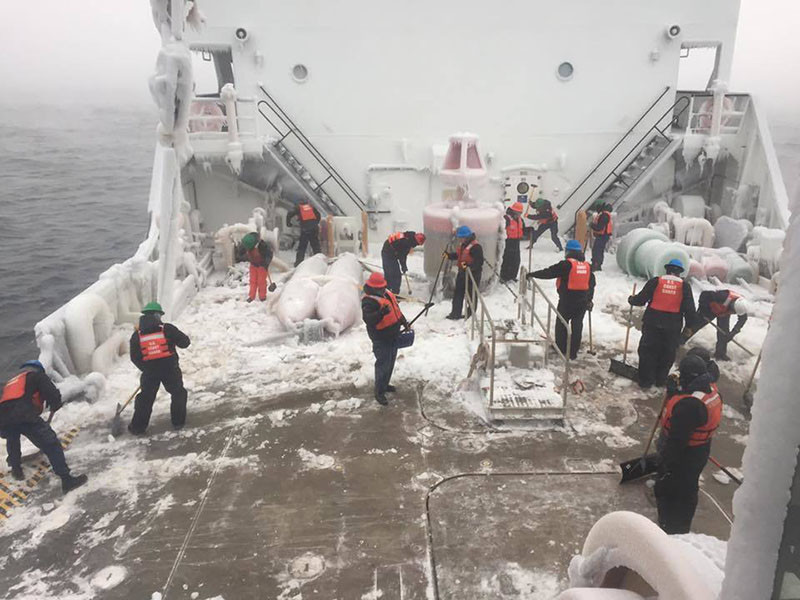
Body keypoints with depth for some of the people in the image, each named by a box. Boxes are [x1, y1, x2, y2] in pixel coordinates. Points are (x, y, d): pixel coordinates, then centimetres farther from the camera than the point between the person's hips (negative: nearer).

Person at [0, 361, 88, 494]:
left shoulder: (12, 381, 38)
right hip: (23, 415, -6)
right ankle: (67, 480, -10)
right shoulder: (37, 375, 18)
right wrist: (54, 406, 24)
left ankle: (16, 469, 41)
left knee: (12, 439, 40)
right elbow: (53, 394, 2)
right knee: (51, 444, -3)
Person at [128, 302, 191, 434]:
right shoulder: (167, 329, -6)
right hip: (170, 369, -2)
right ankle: (178, 422, 19)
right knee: (178, 393, 17)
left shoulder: (137, 336, 4)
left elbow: (134, 358, 6)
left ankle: (138, 427, 19)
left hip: (149, 372, 2)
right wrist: (174, 340, 17)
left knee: (145, 398, 16)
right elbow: (185, 342, -4)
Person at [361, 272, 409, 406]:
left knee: (391, 362, 21)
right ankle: (379, 392, 9)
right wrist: (381, 312, -50)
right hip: (381, 339, -9)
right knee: (383, 364, -4)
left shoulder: (388, 294, 5)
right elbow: (368, 319, -37)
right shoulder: (369, 301, -23)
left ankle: (385, 384, 39)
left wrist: (404, 321, 23)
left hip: (393, 336, 9)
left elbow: (396, 309, 20)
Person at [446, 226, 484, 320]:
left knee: (472, 294, 6)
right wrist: (449, 255, 4)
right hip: (462, 272, 10)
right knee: (458, 292, 11)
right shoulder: (464, 245, 10)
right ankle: (455, 313, 18)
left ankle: (471, 314, 21)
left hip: (473, 274, -9)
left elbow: (479, 261, -25)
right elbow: (458, 255, 20)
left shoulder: (475, 247, -21)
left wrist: (469, 266, -36)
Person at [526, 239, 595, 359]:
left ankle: (561, 348, 21)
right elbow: (592, 284, 10)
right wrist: (589, 300, 20)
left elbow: (549, 272, -15)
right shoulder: (587, 266, 5)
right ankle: (573, 352, 15)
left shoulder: (566, 264, -14)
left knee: (561, 323, 12)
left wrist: (532, 275, -7)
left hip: (567, 300, -5)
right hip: (582, 302, 5)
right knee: (577, 325, 11)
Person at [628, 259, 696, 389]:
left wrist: (631, 300, 19)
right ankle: (661, 379, 23)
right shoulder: (685, 286, 0)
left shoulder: (655, 281, -3)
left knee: (648, 351, 10)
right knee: (667, 354, 15)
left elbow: (641, 299, -2)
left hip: (652, 323, 0)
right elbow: (689, 309, -1)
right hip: (673, 326, 1)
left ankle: (645, 380, 13)